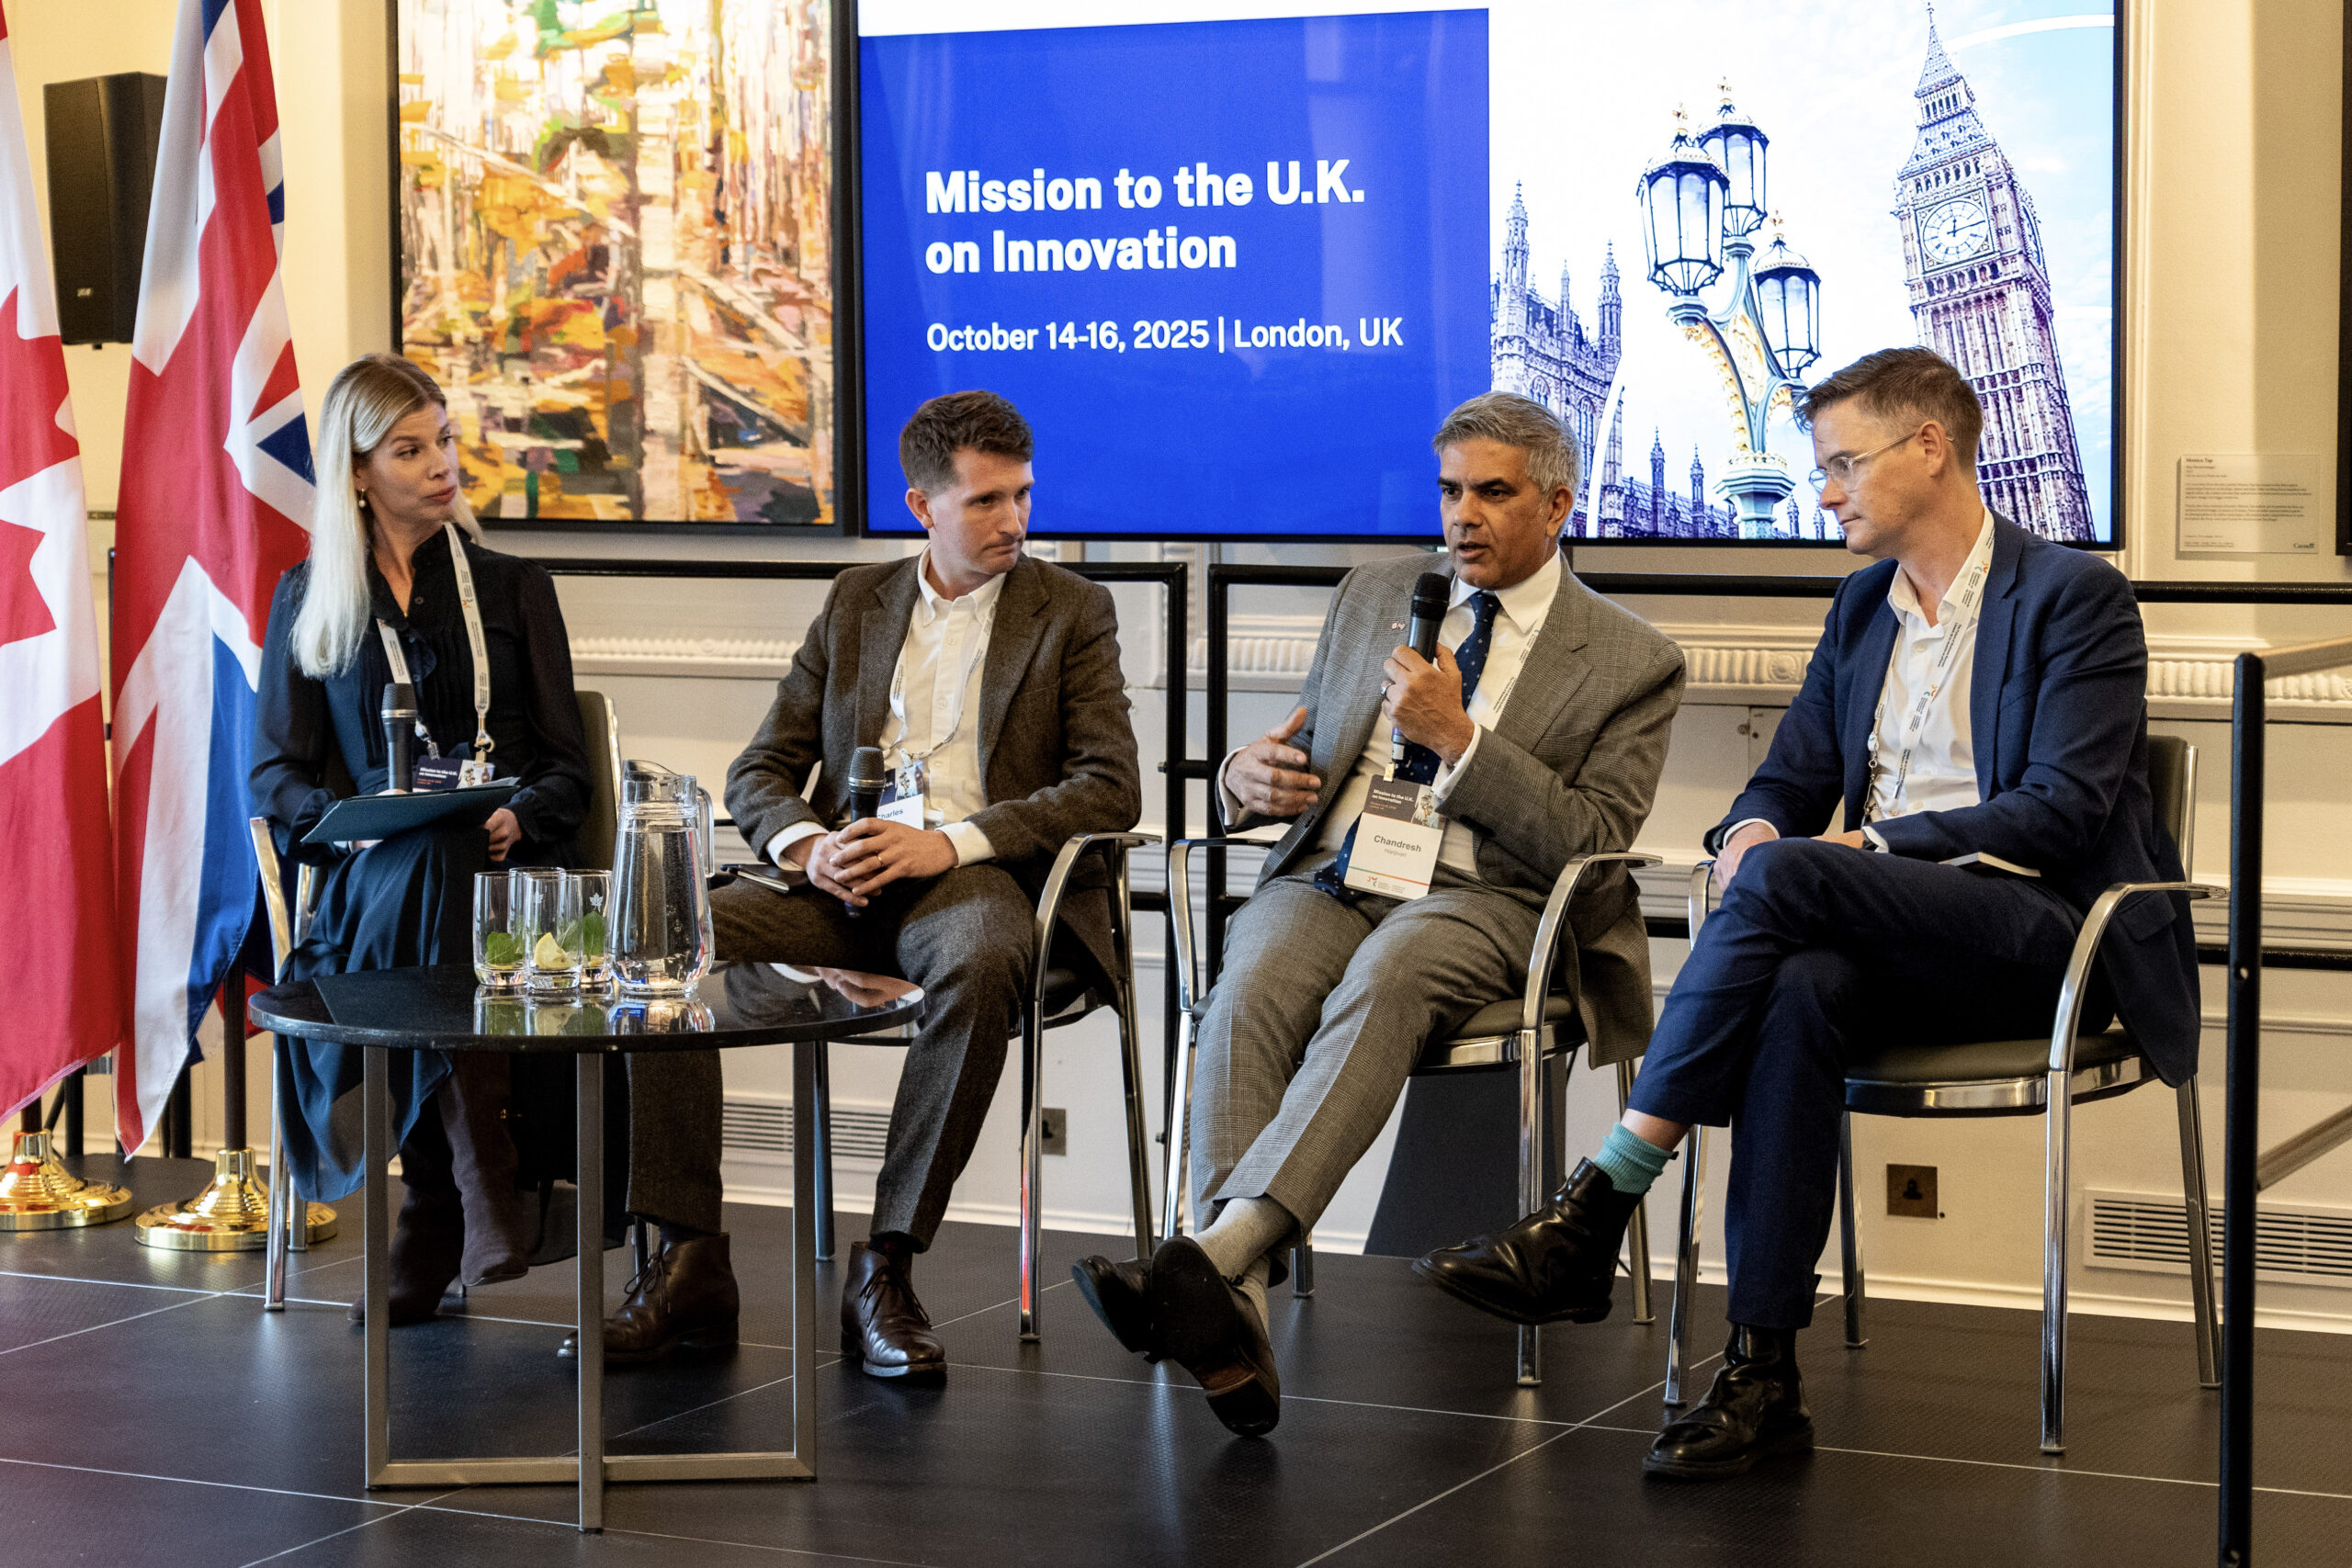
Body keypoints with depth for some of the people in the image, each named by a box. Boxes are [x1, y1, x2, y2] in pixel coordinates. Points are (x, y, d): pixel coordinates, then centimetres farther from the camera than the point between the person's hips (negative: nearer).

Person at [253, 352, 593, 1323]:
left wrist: (517, 818, -11)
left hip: (507, 867, 1)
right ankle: (484, 1205, -38)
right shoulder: (308, 602, 17)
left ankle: (432, 1234, -33)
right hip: (366, 879, -1)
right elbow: (273, 776, 9)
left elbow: (564, 771, 12)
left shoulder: (515, 589, 19)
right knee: (430, 868, -37)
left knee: (444, 870, -36)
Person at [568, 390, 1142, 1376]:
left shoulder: (1071, 612, 9)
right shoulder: (855, 603, 19)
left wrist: (950, 842, -16)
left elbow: (1110, 788, -3)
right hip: (844, 885, 4)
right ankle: (688, 1263, -22)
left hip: (977, 880, -3)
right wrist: (806, 845, -10)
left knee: (980, 965, -40)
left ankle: (886, 1269, -31)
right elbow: (757, 773, 15)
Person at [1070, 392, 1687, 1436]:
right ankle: (1233, 1324, -45)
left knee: (1382, 982, -39)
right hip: (1326, 875, 3)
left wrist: (1459, 737, -14)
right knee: (1248, 996, -32)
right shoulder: (1370, 598, 20)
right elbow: (1301, 757, 26)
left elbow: (1592, 843, -4)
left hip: (1479, 899, -3)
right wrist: (1248, 777, 0)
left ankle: (1209, 1261, -53)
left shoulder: (1630, 663, 6)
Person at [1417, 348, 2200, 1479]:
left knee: (1785, 880, -31)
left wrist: (1873, 846, -20)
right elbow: (1790, 779, 20)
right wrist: (1752, 829, -6)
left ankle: (1595, 1213, -32)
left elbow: (2060, 811, -13)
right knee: (1799, 989, -33)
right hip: (1892, 942, 5)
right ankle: (1762, 1372, -36)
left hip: (2041, 937, -5)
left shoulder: (2074, 598, -2)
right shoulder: (1863, 607, 20)